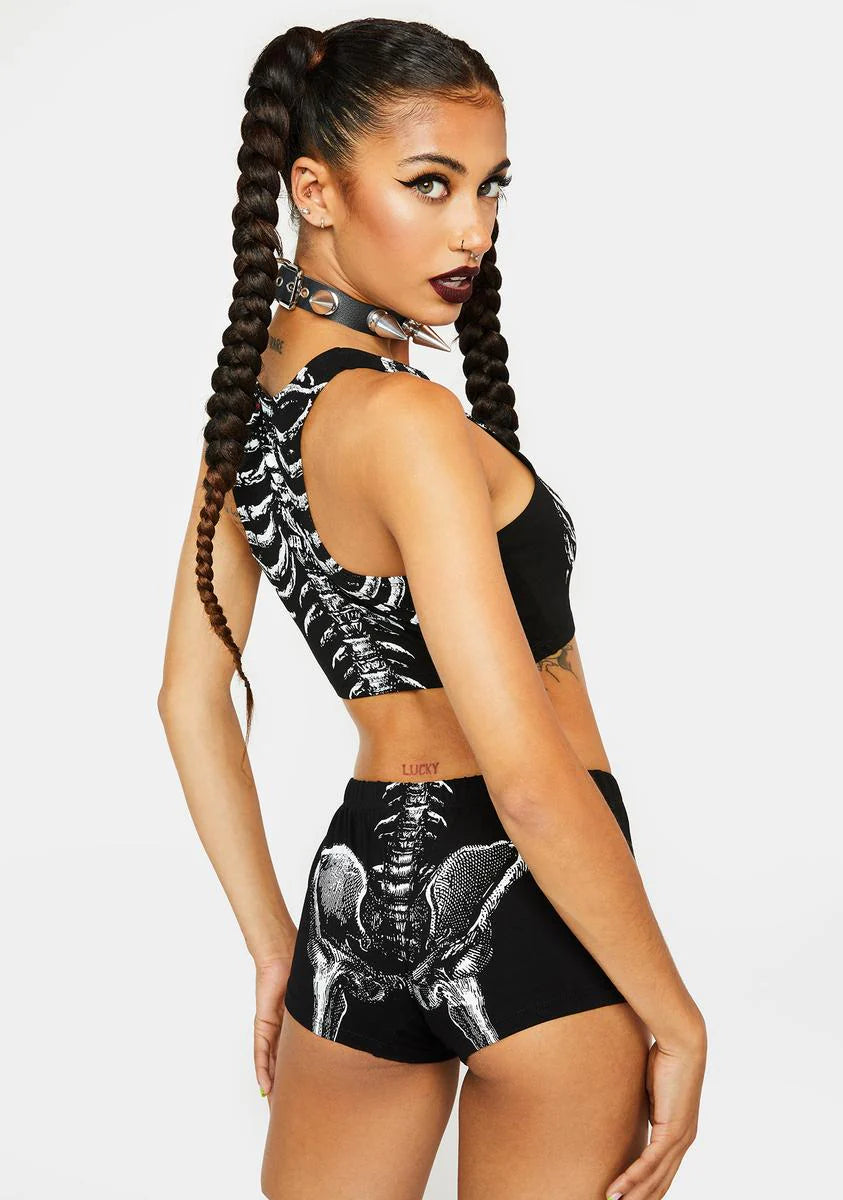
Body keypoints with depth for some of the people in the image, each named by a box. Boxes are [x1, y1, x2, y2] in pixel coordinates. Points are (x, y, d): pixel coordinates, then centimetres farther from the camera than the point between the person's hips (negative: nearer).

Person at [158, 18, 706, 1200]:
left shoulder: (252, 399, 4)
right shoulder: (404, 420, -22)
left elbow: (192, 697, 11)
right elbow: (530, 778, -25)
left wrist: (274, 946, 17)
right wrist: (678, 1020, -14)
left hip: (360, 886, 7)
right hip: (518, 901, -7)